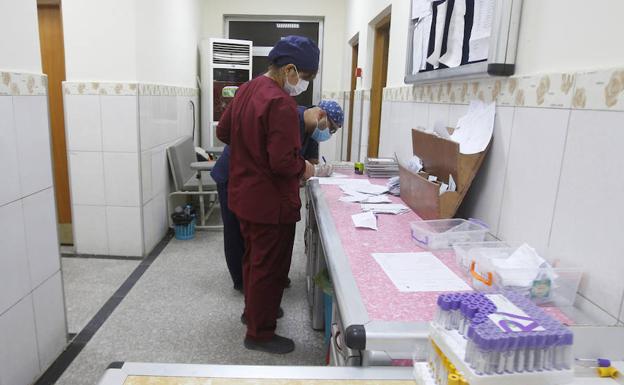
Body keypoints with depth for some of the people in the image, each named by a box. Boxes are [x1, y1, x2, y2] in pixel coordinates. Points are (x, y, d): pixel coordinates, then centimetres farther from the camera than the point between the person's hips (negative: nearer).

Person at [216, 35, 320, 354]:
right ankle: (260, 333, 21)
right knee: (269, 267, 6)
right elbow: (282, 162, -28)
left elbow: (223, 132, 14)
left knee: (253, 257, 25)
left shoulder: (246, 89, 6)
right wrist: (304, 168, -9)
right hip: (270, 201, -9)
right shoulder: (281, 103, -24)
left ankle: (253, 309, 43)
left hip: (244, 193, 10)